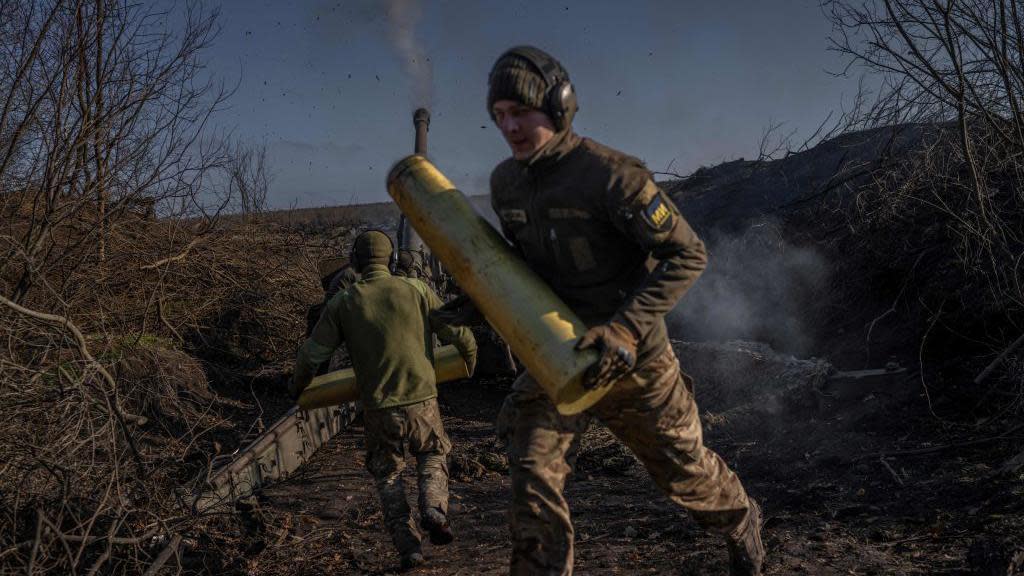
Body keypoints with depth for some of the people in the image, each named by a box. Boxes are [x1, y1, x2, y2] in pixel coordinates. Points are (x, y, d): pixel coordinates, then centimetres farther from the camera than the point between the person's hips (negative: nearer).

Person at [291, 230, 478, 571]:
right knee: (433, 454, 26)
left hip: (379, 409, 1)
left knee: (387, 474, 21)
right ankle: (433, 509, 0)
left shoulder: (342, 303, -1)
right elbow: (459, 334, -2)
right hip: (421, 402, 0)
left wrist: (298, 385, 23)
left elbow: (312, 354, 3)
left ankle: (407, 546, 10)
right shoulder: (415, 290, -3)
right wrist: (470, 355, 21)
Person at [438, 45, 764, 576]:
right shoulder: (505, 182, -2)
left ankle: (741, 523, 49)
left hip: (630, 359, -4)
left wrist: (625, 328, -32)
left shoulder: (609, 175, -23)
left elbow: (687, 254, -22)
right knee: (533, 476, -9)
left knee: (682, 469, 16)